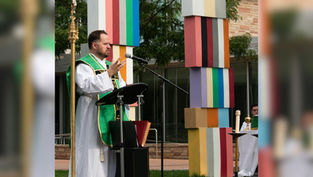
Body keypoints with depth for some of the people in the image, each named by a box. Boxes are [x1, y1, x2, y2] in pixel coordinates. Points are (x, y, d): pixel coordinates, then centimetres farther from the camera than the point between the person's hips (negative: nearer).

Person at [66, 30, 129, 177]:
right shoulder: (83, 66, -3)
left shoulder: (110, 66, 22)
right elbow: (87, 86, -21)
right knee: (92, 154, -11)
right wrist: (108, 73, -28)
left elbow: (122, 87, 22)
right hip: (93, 116, -8)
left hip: (113, 118, 8)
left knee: (111, 157, 6)